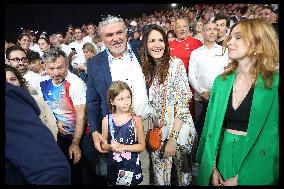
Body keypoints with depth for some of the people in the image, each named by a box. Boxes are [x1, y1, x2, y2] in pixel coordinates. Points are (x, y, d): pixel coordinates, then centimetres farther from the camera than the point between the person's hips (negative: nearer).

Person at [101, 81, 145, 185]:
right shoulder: (107, 120, -4)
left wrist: (123, 147, -18)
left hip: (132, 165, -1)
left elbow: (142, 145, -6)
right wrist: (111, 146, -17)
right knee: (112, 183, 16)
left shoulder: (136, 119, -9)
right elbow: (103, 145, 3)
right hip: (113, 165, 2)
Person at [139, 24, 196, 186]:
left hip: (179, 129, -4)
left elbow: (183, 101, -15)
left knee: (182, 174, 14)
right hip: (157, 131, 4)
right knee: (160, 176, 15)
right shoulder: (146, 68, 3)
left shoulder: (176, 64, -12)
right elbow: (148, 103, 9)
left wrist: (173, 138, -18)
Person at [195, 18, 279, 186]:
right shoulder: (222, 80, 0)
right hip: (223, 156, 4)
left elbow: (274, 138, -13)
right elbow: (211, 125, 3)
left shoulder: (275, 83, -13)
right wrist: (213, 168, -4)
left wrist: (240, 178, -15)